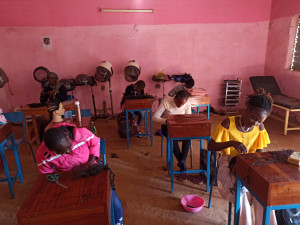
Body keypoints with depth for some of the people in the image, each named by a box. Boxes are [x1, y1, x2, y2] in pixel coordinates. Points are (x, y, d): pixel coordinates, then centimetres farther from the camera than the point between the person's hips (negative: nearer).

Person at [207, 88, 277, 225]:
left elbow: (260, 152, 2)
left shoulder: (260, 127, -5)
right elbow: (210, 146, -17)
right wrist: (231, 143, -32)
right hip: (229, 163, -3)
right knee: (241, 191, -27)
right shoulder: (228, 123, -17)